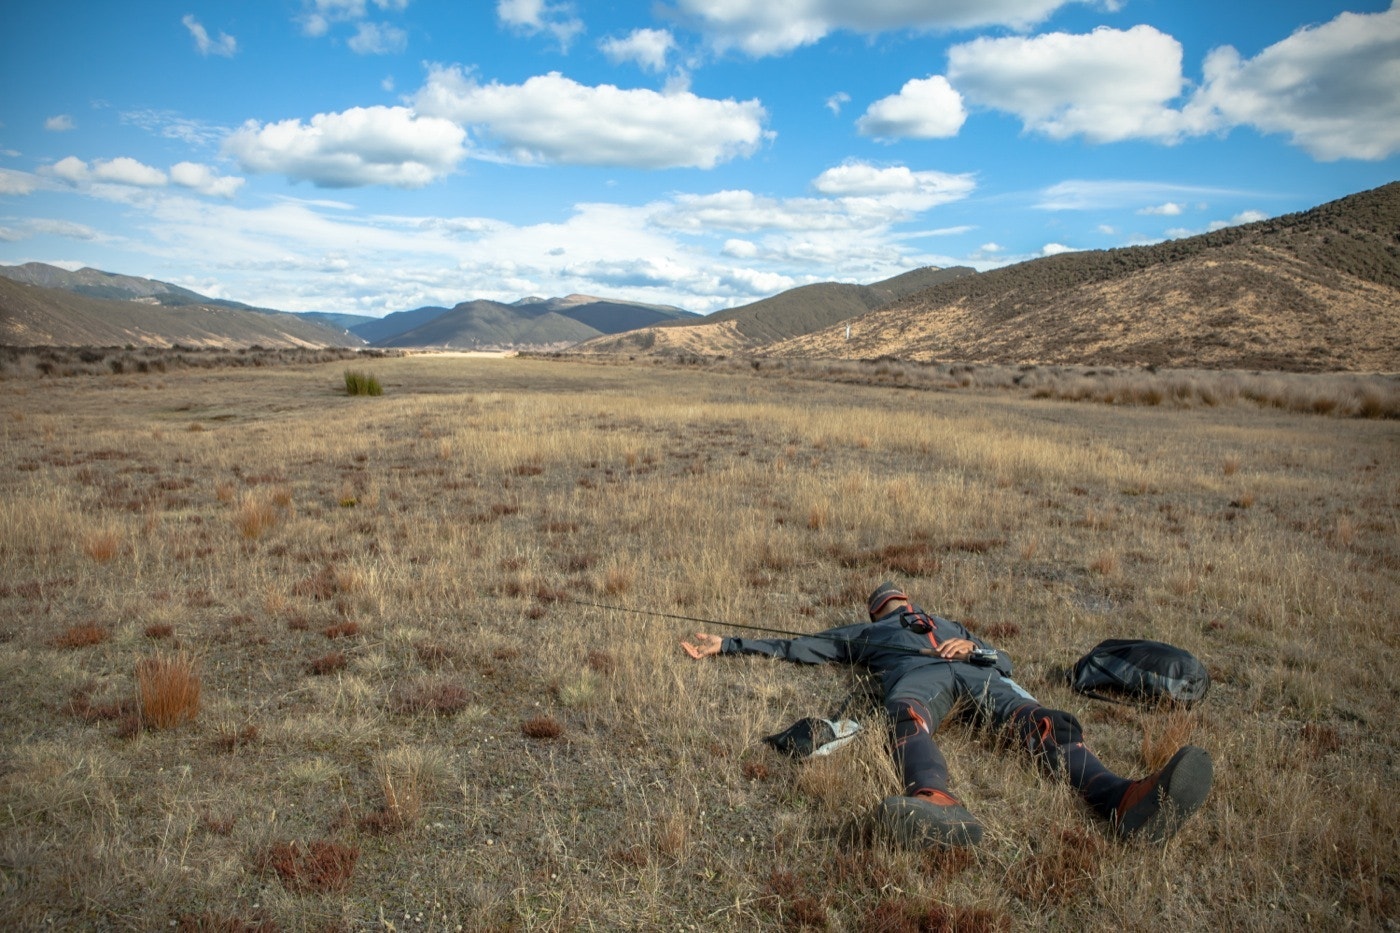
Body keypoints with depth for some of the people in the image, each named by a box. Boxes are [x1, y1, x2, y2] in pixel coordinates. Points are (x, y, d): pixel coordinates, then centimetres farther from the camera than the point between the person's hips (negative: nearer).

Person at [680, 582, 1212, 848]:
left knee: (1044, 721, -30)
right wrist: (726, 646, 29)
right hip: (916, 673, -3)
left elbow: (1004, 661, 33)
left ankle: (1123, 802, -58)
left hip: (973, 672, 3)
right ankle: (940, 805, -74)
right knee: (907, 716, -42)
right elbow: (793, 647, 35)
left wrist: (973, 647, 9)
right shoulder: (864, 633, 40)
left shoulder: (949, 625, 46)